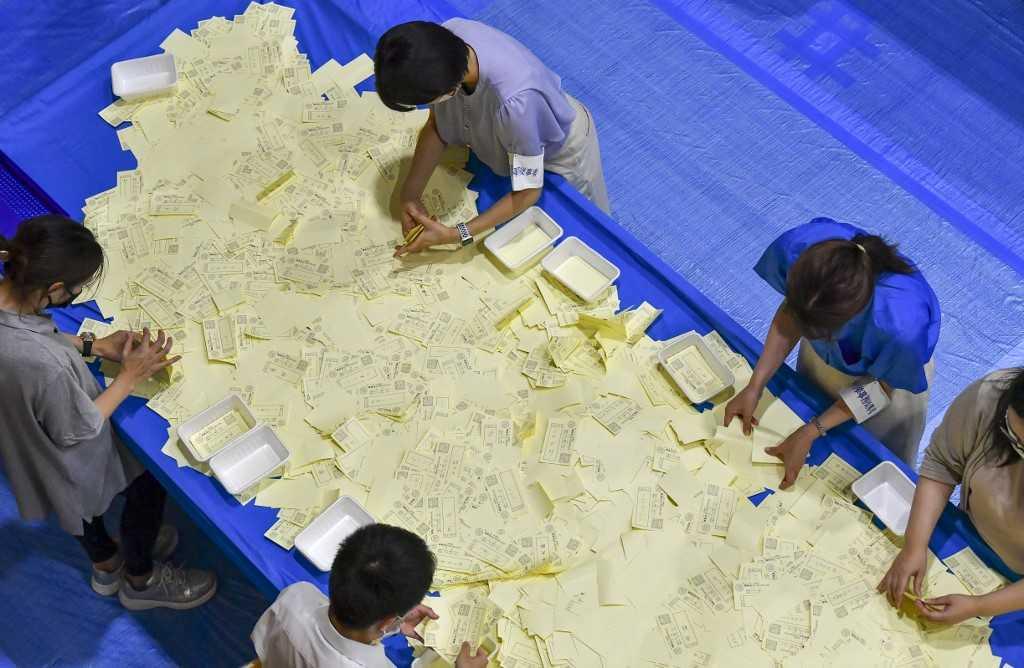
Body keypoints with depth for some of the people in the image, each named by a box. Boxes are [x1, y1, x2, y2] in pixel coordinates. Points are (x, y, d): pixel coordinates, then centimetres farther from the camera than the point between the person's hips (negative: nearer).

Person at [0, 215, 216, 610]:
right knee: (148, 483, 22)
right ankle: (142, 581, 47)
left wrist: (92, 346, -6)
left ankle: (106, 565, 64)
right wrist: (131, 376, -17)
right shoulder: (43, 366, -47)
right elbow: (80, 429, -26)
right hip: (64, 459, -7)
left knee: (80, 501, 34)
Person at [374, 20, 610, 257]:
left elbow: (527, 192, -33)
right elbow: (436, 124, -15)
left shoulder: (515, 103, -50)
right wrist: (409, 195, -24)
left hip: (561, 149, -4)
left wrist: (454, 235, -35)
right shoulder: (444, 40, -33)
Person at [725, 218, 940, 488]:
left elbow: (882, 386, -22)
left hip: (886, 371, -3)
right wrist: (755, 387, -19)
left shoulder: (901, 324, -47)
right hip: (820, 357, 3)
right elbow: (789, 314, -15)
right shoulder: (798, 246, -39)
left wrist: (810, 433, -24)